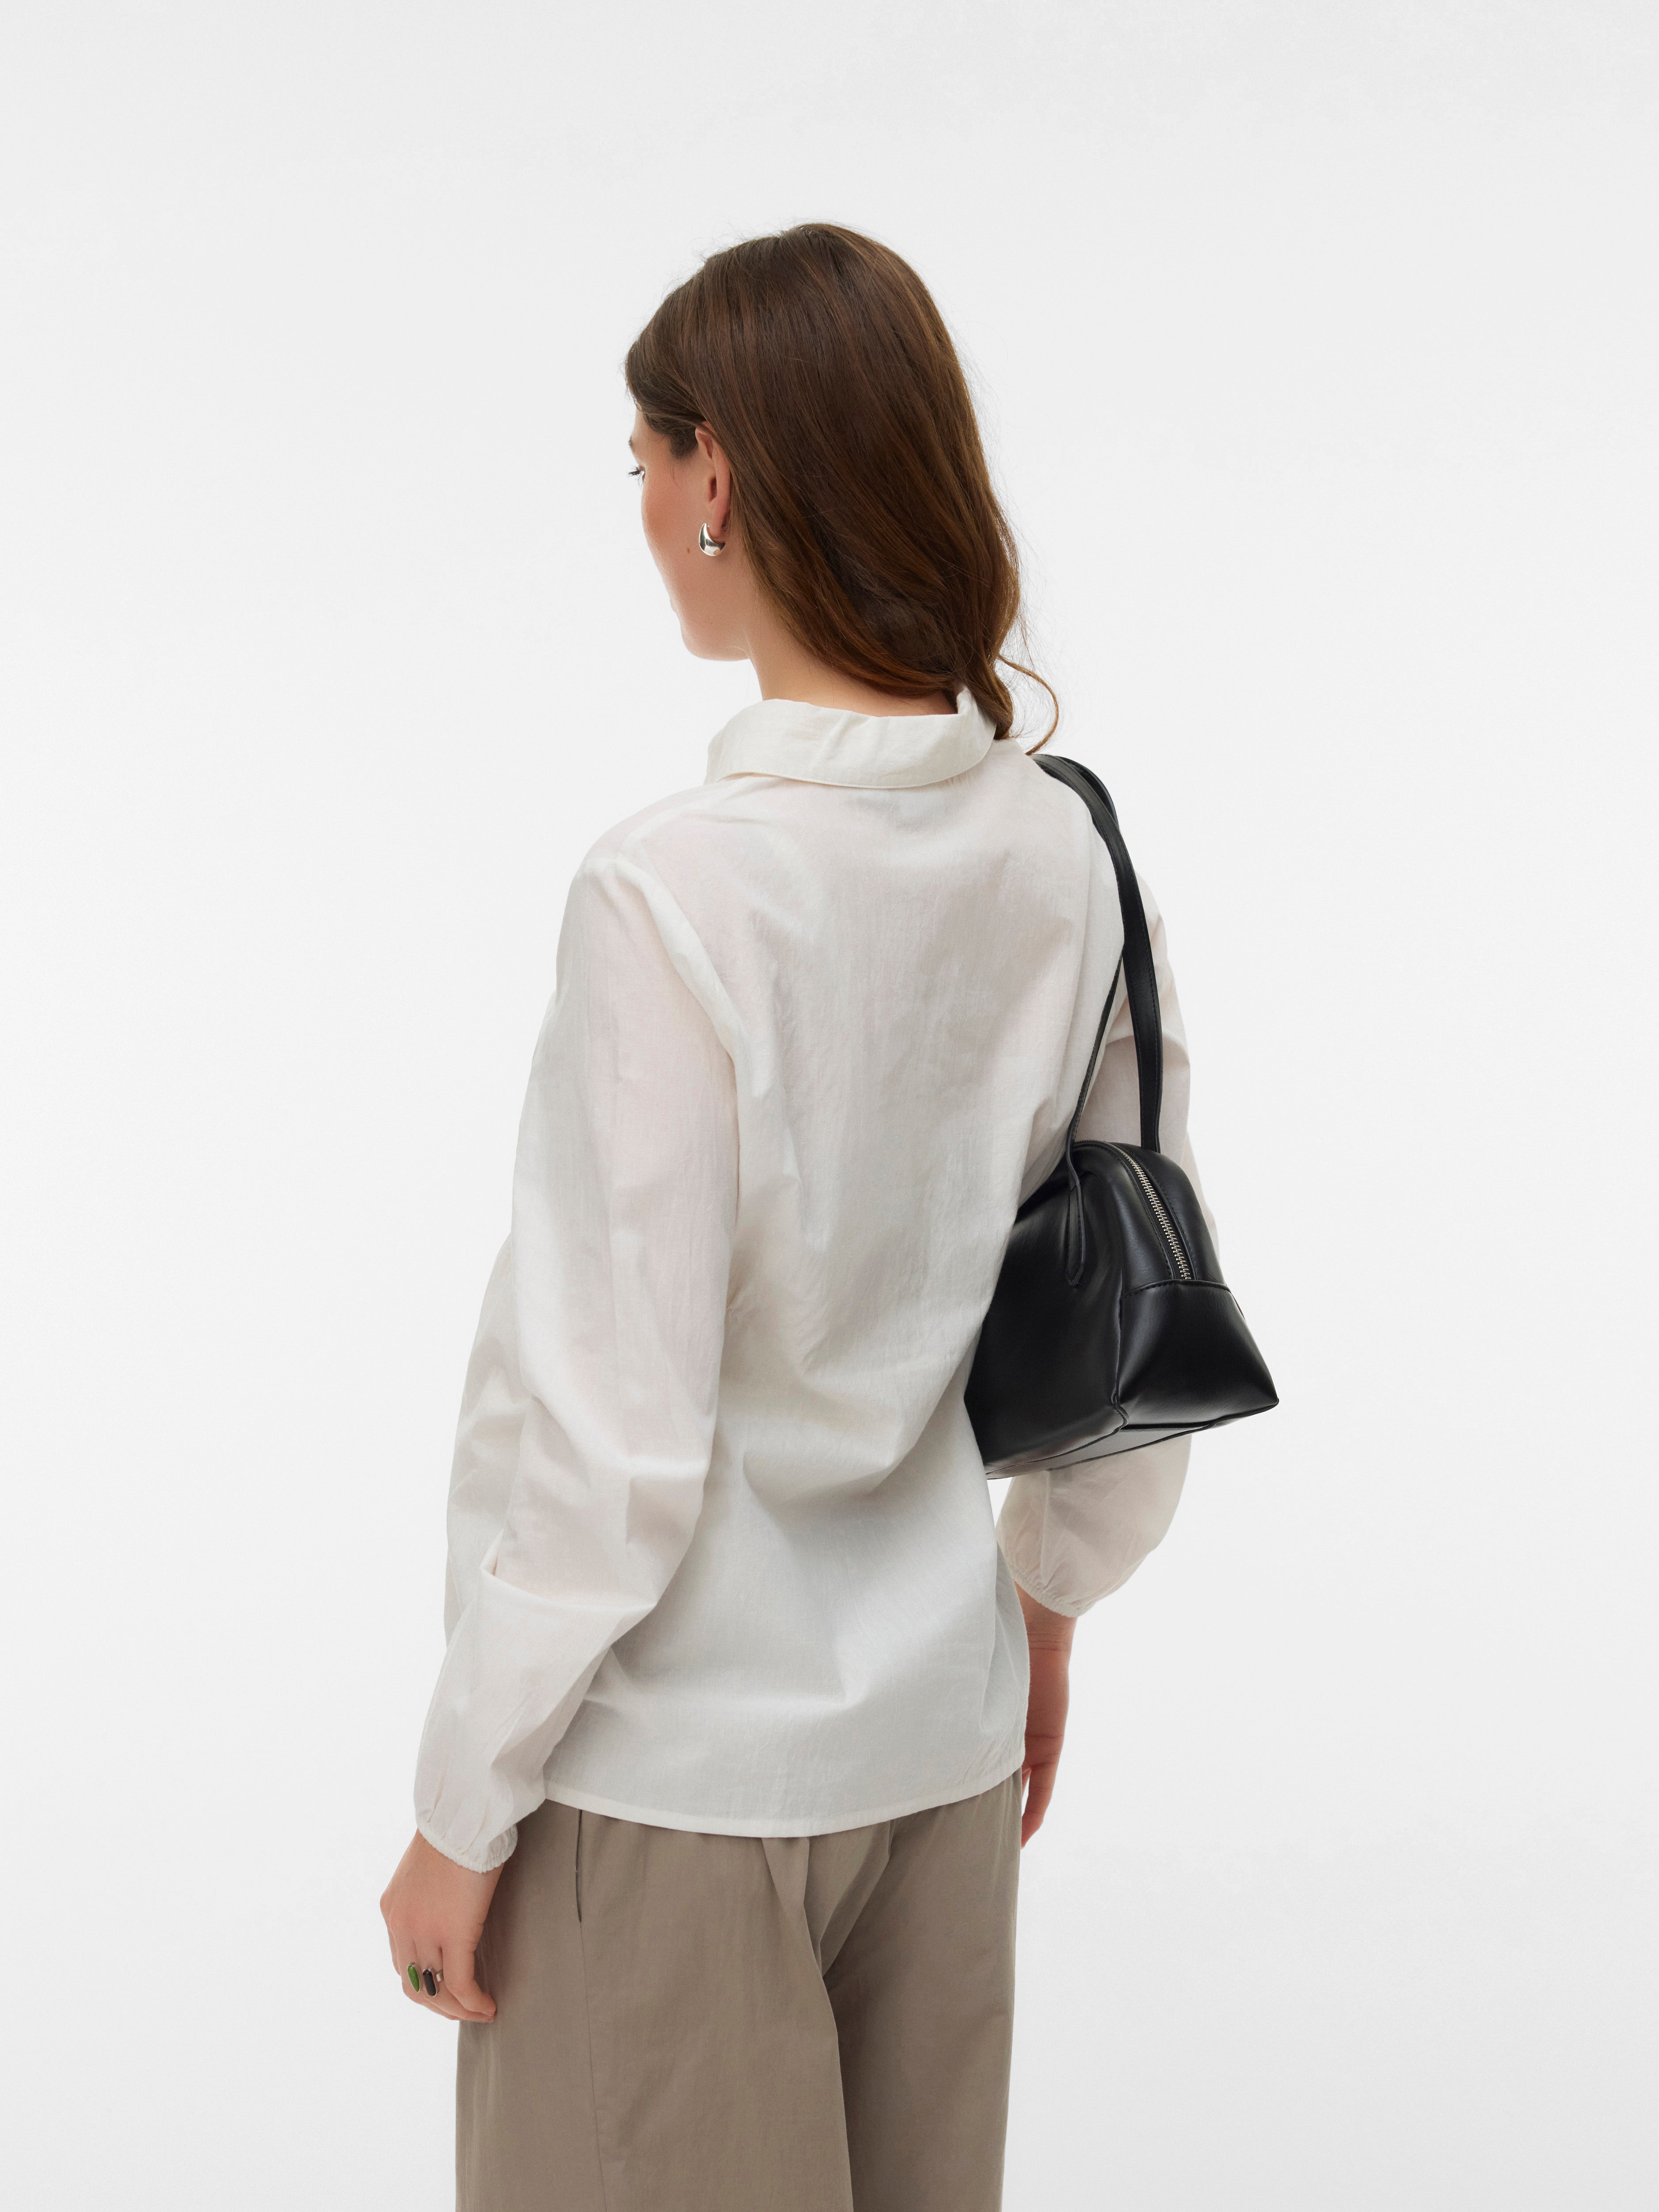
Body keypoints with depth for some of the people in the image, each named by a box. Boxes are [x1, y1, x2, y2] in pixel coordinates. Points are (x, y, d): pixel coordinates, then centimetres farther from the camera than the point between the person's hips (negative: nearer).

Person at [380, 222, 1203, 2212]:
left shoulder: (677, 892, -23)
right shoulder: (1065, 857, -4)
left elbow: (604, 1430, -21)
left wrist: (465, 1811, -8)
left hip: (675, 1773, -6)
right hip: (943, 1735, 6)